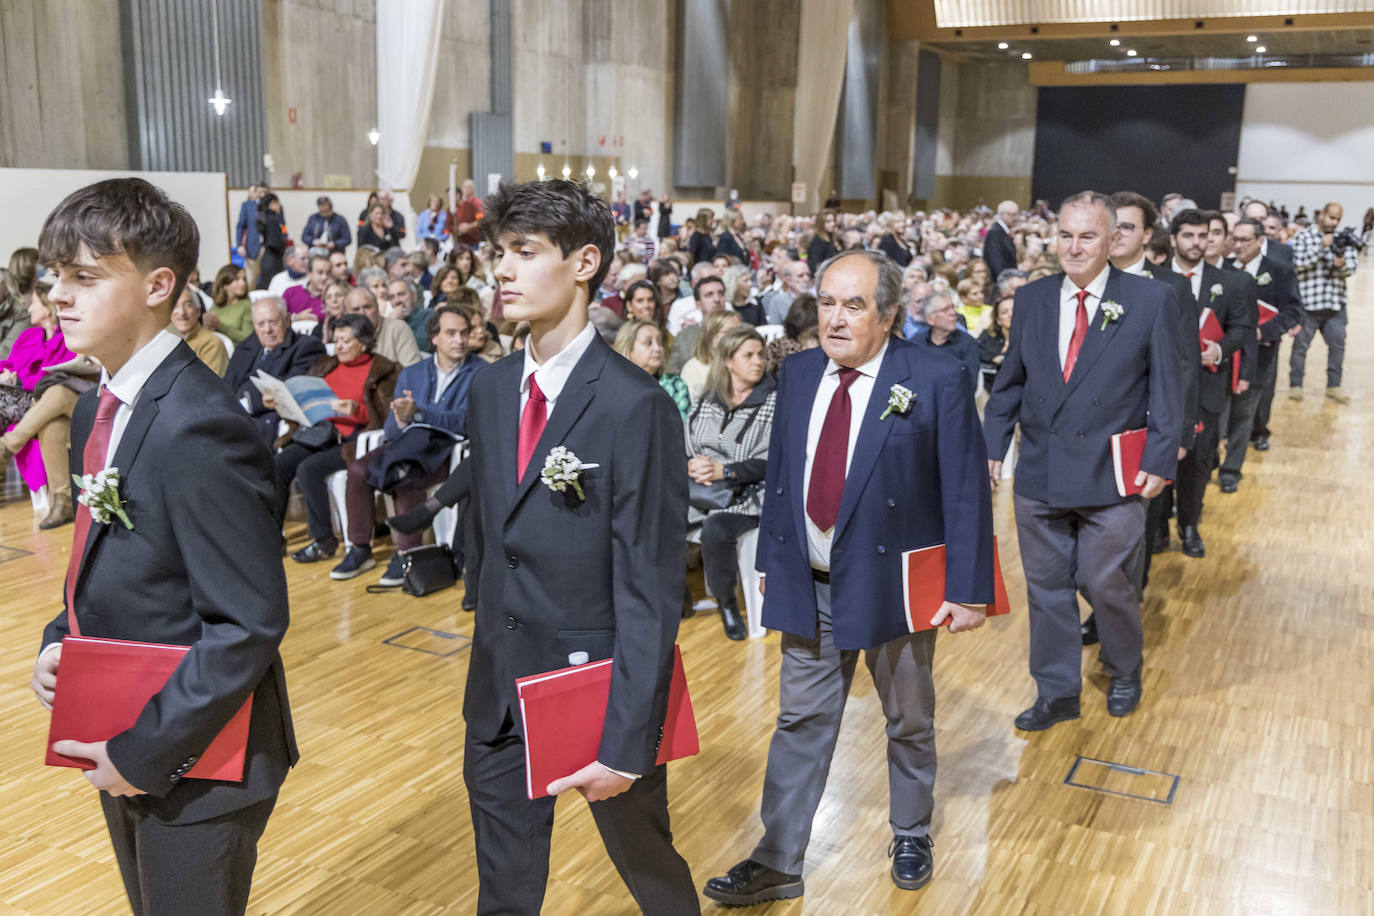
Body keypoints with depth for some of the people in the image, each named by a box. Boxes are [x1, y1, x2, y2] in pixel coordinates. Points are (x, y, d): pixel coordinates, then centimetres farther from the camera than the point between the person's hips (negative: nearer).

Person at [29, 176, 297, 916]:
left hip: (191, 763, -8)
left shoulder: (196, 428, -25)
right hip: (117, 745, 9)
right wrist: (59, 640, -1)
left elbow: (251, 623, -24)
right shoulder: (97, 410, 5)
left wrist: (147, 747, -20)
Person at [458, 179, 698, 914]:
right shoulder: (489, 390, 4)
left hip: (602, 688, -6)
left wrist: (625, 739, -20)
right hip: (500, 692, 6)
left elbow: (650, 588, -19)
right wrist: (493, 652, 13)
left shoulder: (636, 407, -19)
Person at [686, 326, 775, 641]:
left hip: (746, 493, -4)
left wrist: (724, 470, -18)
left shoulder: (773, 401, -1)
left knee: (716, 530, -33)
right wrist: (691, 465, -10)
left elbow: (769, 462, -7)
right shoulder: (707, 400, 12)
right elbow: (684, 443, 13)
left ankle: (726, 601, -7)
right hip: (699, 488, 4)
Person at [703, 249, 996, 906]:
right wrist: (771, 558, 11)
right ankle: (777, 863, 23)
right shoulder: (798, 373, 1)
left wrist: (967, 589, -14)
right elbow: (779, 473, 9)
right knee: (800, 722, 11)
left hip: (894, 583, -3)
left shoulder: (938, 380, -14)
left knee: (908, 722, 18)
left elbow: (965, 491, -13)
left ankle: (911, 836, 42)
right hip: (810, 583, 4)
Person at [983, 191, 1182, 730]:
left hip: (1112, 477, -3)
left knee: (1106, 584, 7)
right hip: (1039, 474, 4)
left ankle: (1124, 674, 36)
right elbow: (1010, 381, 11)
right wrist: (992, 445, 6)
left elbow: (1166, 388, -3)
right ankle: (1056, 692, 26)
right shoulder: (1031, 299, 6)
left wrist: (1160, 460, -8)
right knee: (1046, 586, 11)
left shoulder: (1151, 301, -4)